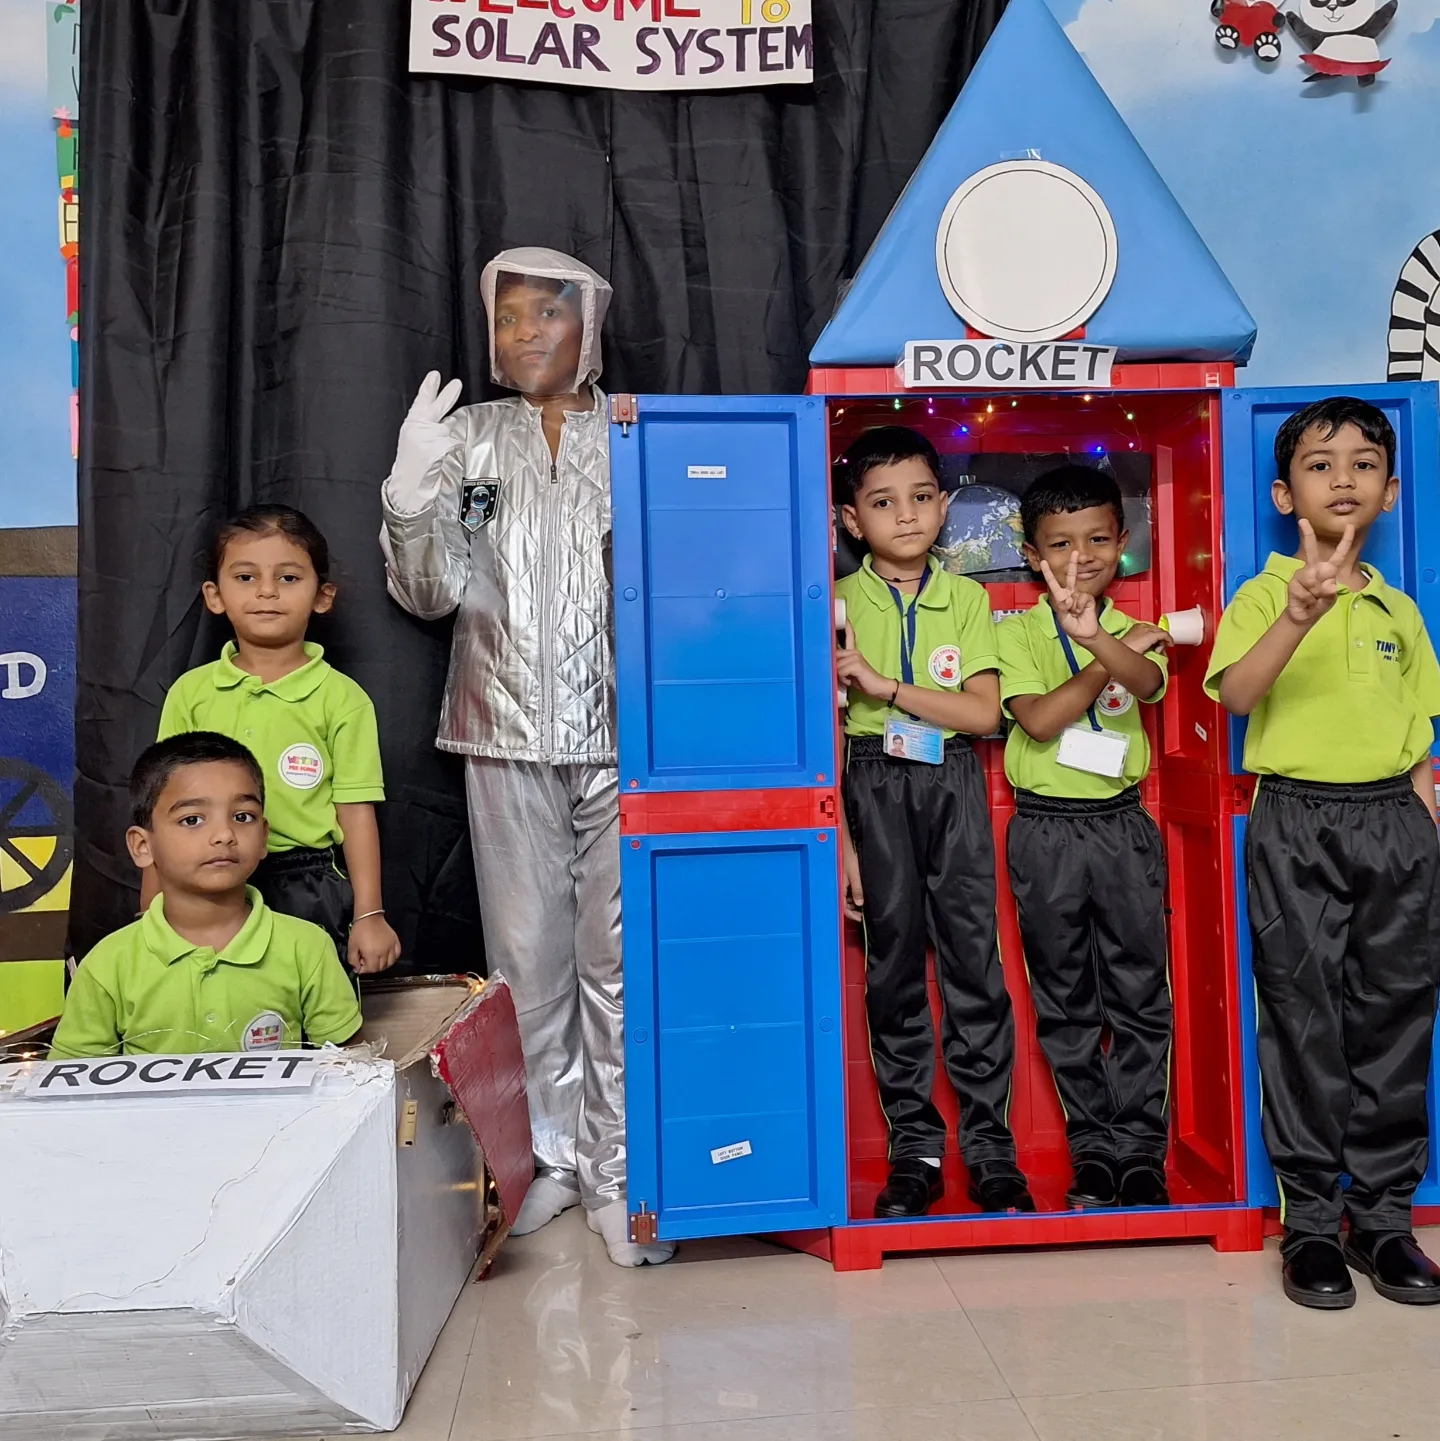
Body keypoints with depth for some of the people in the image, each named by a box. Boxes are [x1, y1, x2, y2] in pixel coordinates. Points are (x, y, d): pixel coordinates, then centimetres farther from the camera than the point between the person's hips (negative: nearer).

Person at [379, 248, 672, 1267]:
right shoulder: (468, 437, 10)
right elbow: (431, 593, 4)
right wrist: (411, 491, -13)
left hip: (622, 732, -1)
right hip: (509, 734, 2)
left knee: (620, 954, 0)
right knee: (527, 954, 6)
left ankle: (620, 1169, 12)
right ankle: (550, 1155, 22)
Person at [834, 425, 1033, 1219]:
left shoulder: (966, 598, 4)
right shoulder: (840, 603, 1)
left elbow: (983, 712, -7)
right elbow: (829, 729, -1)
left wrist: (883, 684, -16)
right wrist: (840, 840, -5)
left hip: (953, 783, 1)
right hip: (874, 784, 0)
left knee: (974, 955, 0)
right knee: (893, 960, 4)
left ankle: (990, 1146, 14)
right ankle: (914, 1147, 17)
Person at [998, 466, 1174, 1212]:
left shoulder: (1135, 632, 5)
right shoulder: (1016, 632, 1)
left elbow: (1149, 682, -19)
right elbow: (1039, 719, -14)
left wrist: (1096, 637, -39)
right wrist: (1114, 654, -12)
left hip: (1123, 826, 1)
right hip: (1046, 833, -1)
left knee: (1140, 993, 4)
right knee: (1064, 1001, 8)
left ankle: (1140, 1150, 16)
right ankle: (1093, 1149, 21)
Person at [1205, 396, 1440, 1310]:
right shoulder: (1267, 593, -1)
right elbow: (1235, 695, -19)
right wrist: (1301, 615, -33)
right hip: (1296, 822, -4)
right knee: (1305, 1018, 0)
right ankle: (1310, 1220, 12)